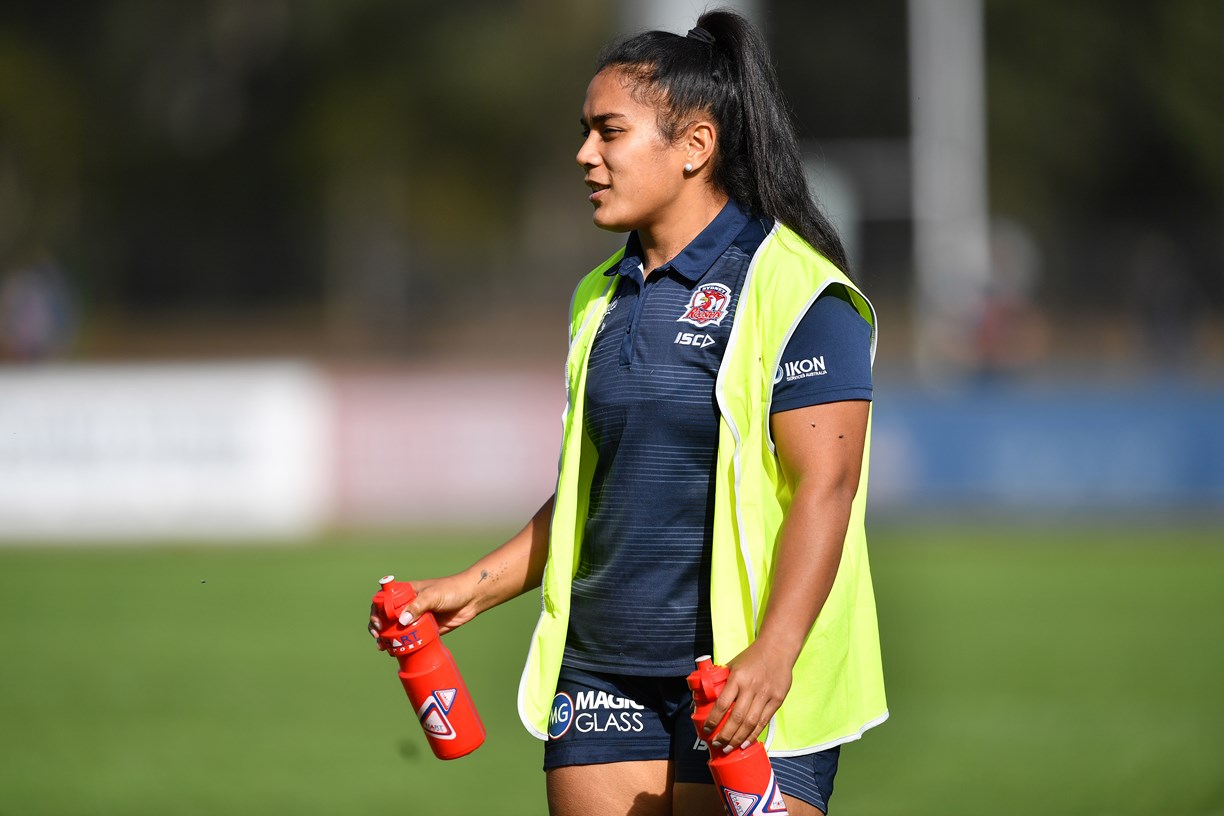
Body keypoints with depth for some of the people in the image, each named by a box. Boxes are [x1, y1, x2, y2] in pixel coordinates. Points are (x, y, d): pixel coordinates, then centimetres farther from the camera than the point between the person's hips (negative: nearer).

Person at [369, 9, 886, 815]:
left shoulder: (796, 292, -8)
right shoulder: (601, 299, 16)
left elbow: (825, 484, -16)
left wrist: (773, 654, -26)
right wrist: (473, 588, 16)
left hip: (744, 688, -7)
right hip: (602, 679, 7)